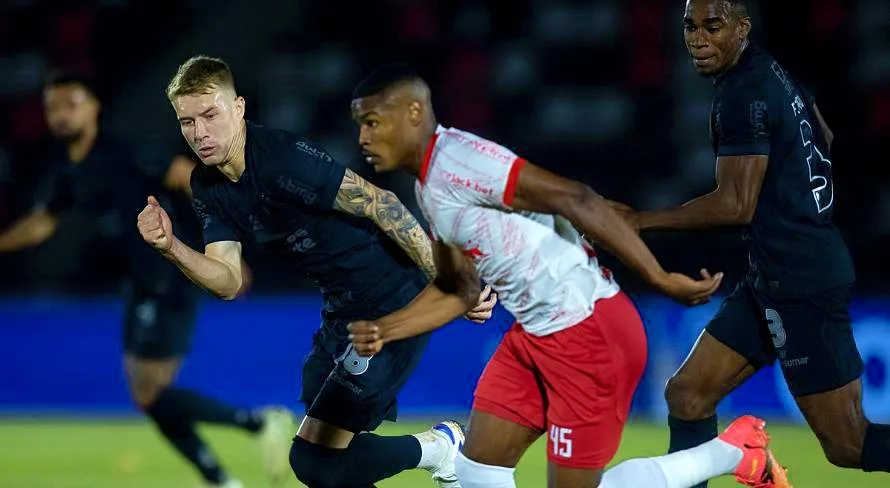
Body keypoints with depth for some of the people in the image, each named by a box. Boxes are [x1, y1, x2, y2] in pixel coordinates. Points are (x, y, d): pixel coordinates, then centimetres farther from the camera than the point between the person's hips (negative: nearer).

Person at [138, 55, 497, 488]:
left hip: (395, 303, -9)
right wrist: (171, 248, -22)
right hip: (344, 313, 9)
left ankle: (437, 449, 13)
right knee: (321, 453, 18)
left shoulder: (283, 159, -24)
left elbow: (379, 205, -21)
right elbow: (227, 282, -3)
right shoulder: (207, 187, 1)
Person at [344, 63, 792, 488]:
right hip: (536, 334, 10)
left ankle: (734, 452, 10)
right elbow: (456, 290, 20)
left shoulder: (457, 161, -19)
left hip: (587, 329, -10)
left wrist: (661, 278, -26)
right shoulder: (429, 188, 12)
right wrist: (384, 330, 6)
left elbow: (575, 199, -25)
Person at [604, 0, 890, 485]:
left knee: (849, 445, -7)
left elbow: (736, 205, -19)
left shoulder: (744, 95, -17)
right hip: (772, 278, 10)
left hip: (800, 284, -10)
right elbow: (824, 141, 25)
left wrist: (639, 221, -13)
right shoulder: (771, 72, 11)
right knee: (688, 396, 8)